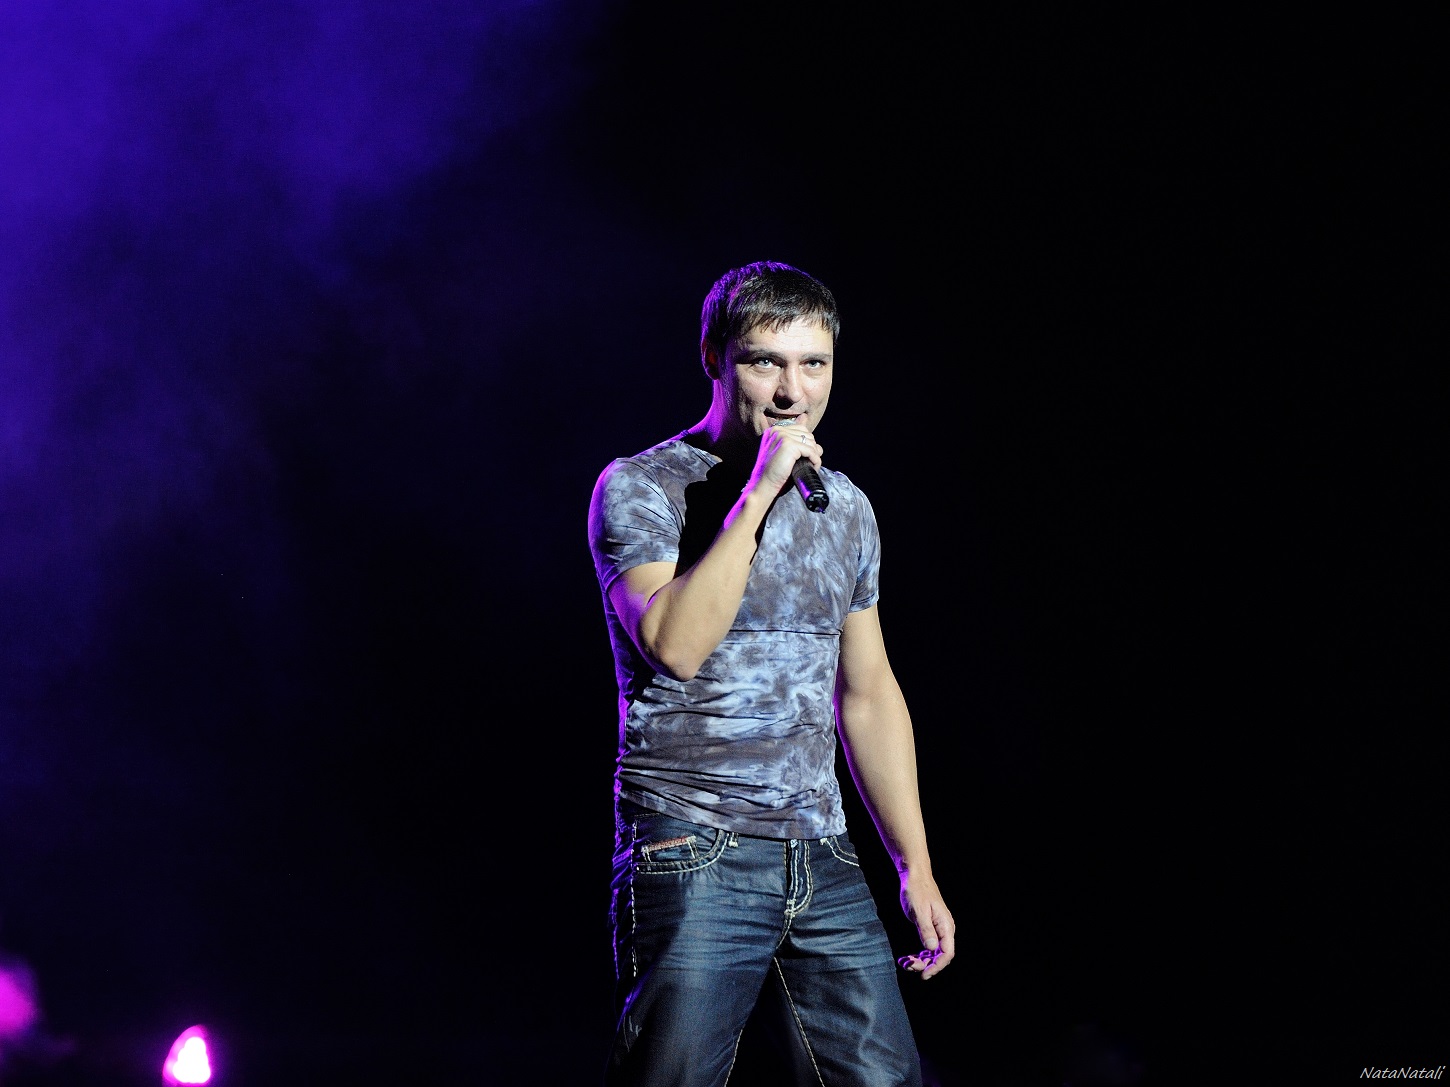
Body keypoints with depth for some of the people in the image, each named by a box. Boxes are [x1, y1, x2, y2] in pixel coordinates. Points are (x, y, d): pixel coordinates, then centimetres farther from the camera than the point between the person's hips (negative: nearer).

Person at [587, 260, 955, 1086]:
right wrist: (756, 495, -19)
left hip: (823, 861, 5)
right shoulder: (639, 488, -4)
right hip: (694, 856, -5)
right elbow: (676, 645, -20)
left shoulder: (846, 507, 14)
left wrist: (918, 870, 16)